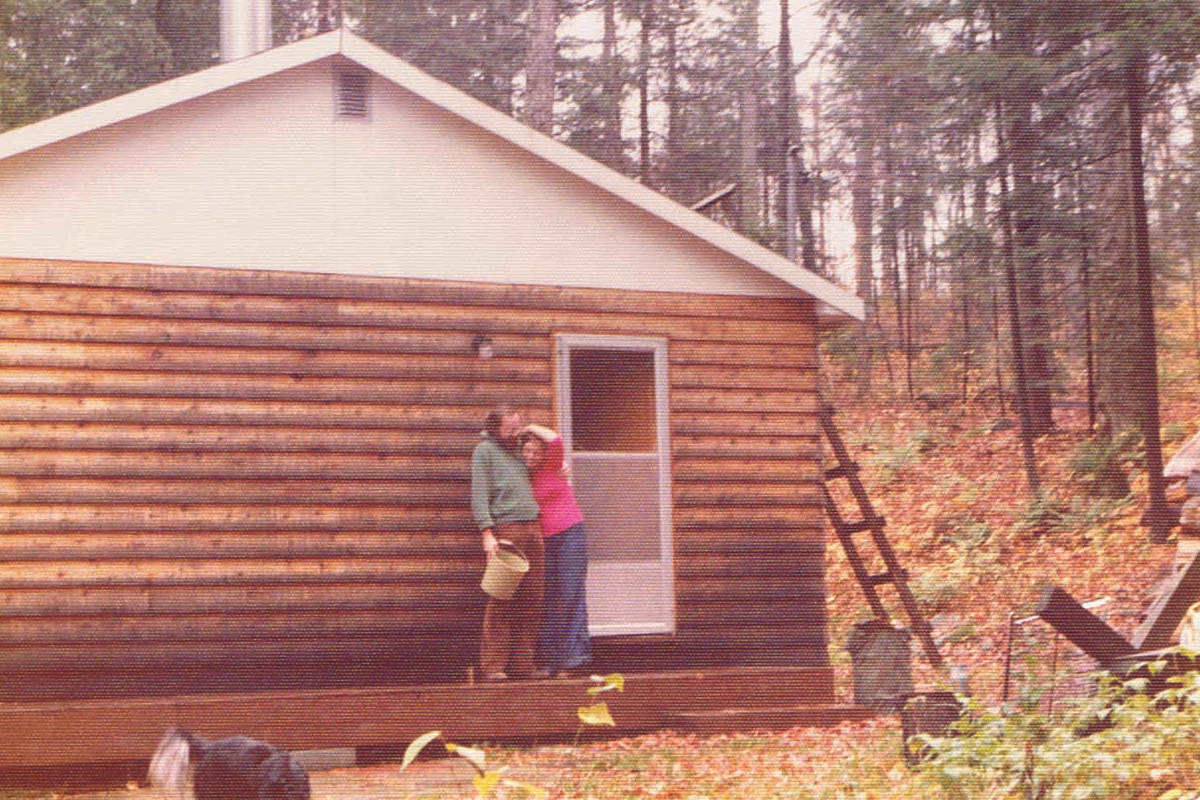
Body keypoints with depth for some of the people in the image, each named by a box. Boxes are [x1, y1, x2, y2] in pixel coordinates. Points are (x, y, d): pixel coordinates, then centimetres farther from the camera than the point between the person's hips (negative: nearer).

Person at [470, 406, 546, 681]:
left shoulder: (517, 452, 23)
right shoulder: (485, 450, 3)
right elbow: (479, 495, -5)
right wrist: (487, 533, -16)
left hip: (532, 529, 7)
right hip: (506, 528, -7)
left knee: (531, 600, 3)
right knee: (502, 600, -9)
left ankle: (523, 662, 6)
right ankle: (493, 666, -8)